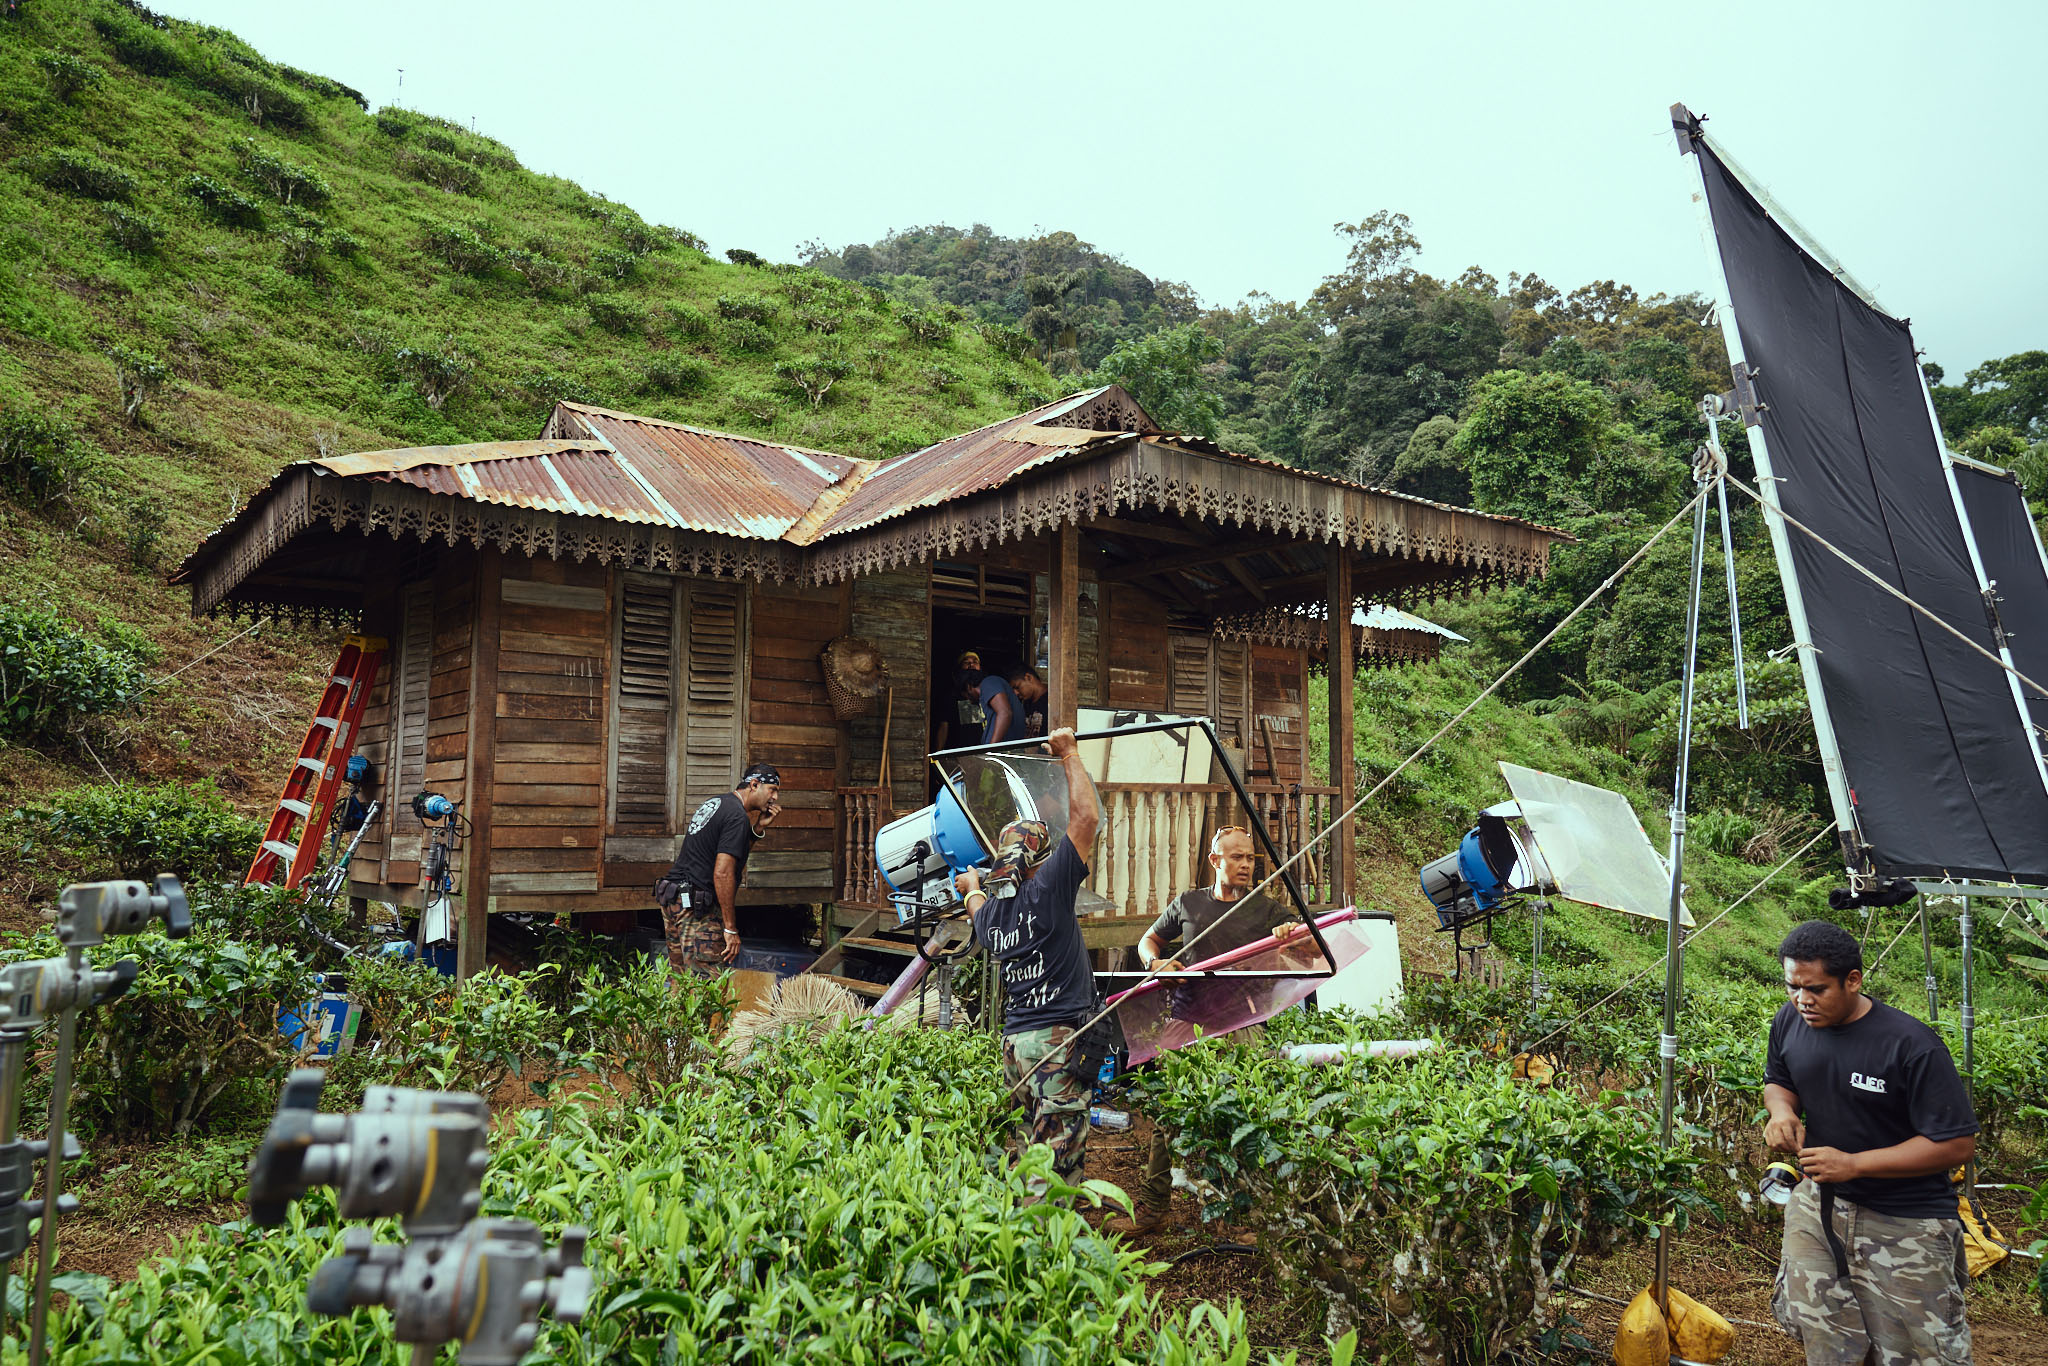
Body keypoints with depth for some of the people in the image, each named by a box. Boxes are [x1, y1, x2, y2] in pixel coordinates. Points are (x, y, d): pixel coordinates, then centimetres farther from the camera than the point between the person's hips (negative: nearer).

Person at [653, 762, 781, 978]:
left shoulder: (716, 802, 17)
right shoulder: (738, 816, -13)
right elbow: (722, 872, -20)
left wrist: (759, 828, 10)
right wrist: (731, 929, -17)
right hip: (697, 907, -10)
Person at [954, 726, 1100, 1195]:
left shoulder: (989, 911, 11)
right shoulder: (1048, 890, -8)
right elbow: (1086, 816, -9)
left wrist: (972, 888, 61)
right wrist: (1069, 754, 2)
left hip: (1014, 1039, 7)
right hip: (1059, 1038, -7)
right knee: (1055, 1160, -7)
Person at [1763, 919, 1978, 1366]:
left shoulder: (1911, 1046, -22)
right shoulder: (1789, 1021, -4)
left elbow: (1958, 1145, -20)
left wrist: (1853, 1163, -24)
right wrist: (1781, 1109, -9)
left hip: (1904, 1224, -5)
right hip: (1820, 1201, 5)